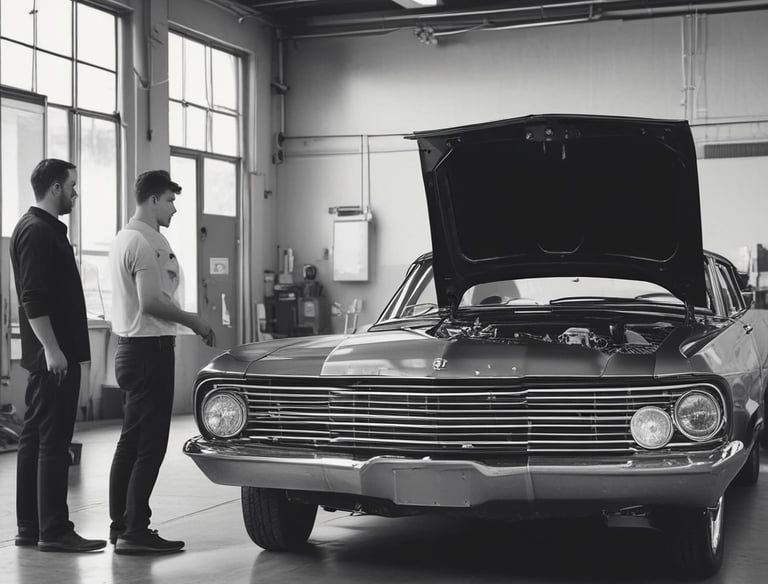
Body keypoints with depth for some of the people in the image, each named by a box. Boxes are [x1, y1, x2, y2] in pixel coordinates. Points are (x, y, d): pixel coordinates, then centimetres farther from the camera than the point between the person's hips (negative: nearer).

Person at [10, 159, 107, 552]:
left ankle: (30, 527, 16)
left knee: (35, 440, 11)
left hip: (47, 357, 11)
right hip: (53, 356, -11)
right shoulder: (37, 232, -13)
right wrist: (51, 349, -24)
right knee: (53, 443, -8)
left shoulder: (44, 229, 19)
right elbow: (33, 299, -21)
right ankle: (53, 531, -5)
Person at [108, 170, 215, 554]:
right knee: (149, 443, -7)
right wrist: (194, 321, -12)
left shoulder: (123, 238, 16)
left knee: (131, 441, 14)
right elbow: (151, 303, -22)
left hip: (129, 346, 11)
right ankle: (135, 532, -6)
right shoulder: (146, 243, -16)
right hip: (149, 349, -11)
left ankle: (120, 524, 20)